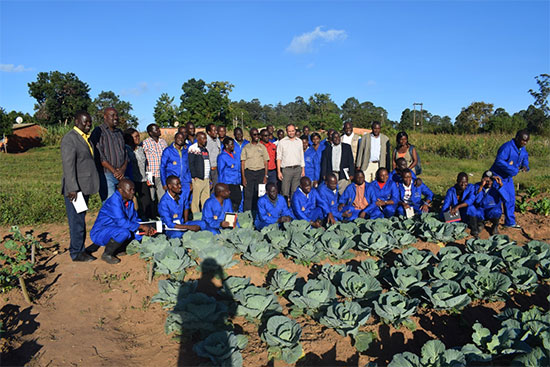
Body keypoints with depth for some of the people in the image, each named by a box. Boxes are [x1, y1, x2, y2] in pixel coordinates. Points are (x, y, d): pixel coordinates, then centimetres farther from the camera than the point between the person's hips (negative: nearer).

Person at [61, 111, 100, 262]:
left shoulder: (86, 137, 15)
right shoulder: (69, 138, -13)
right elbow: (68, 165, -18)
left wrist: (91, 185, 17)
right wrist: (72, 189, -23)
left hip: (85, 186, 9)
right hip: (75, 188, -9)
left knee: (80, 219, 15)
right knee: (77, 221, -1)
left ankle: (79, 249, 24)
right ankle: (77, 253, 9)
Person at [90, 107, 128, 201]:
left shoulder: (119, 132, 18)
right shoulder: (98, 132, -1)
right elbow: (99, 155, -9)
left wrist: (123, 169, -3)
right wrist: (113, 171, -13)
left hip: (121, 175, 6)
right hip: (106, 175, -6)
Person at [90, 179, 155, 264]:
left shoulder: (129, 201, 3)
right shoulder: (114, 201, -24)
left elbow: (135, 219, 7)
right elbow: (122, 222, -32)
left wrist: (147, 229, -11)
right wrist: (142, 227, -26)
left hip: (113, 230, 9)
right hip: (99, 233, -8)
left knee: (138, 231, -3)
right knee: (124, 232, -33)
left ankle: (115, 250, 8)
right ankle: (106, 254, -10)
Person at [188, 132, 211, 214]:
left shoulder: (205, 149, 18)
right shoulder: (193, 149, -5)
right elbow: (191, 163, -10)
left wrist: (209, 177, 16)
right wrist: (194, 176, -14)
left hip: (206, 178, 7)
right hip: (198, 179, -7)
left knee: (206, 198, 8)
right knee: (196, 198, -3)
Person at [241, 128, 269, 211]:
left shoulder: (262, 147, 12)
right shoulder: (246, 147, 9)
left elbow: (265, 162, 10)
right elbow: (243, 163, 6)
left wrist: (265, 176, 0)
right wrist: (243, 177, -4)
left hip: (260, 172, 1)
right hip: (249, 172, -1)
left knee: (259, 194, -1)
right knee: (248, 194, -4)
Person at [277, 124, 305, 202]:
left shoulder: (299, 141, 12)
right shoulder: (282, 142, 3)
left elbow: (302, 157, 16)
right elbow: (279, 158, 2)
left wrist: (303, 170, 11)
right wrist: (279, 171, -5)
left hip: (297, 169, 3)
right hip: (286, 169, -2)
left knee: (295, 191, 4)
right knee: (285, 191, -5)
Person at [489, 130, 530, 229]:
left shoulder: (522, 149, 2)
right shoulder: (507, 147, -26)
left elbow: (525, 157, 20)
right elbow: (499, 161, -35)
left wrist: (525, 165, -3)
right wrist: (513, 170, -33)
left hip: (508, 177, 9)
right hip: (498, 176, -9)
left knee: (511, 199, 13)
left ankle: (510, 222, 25)